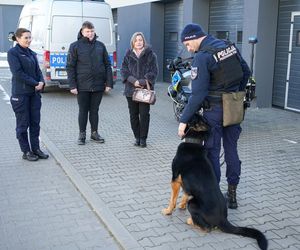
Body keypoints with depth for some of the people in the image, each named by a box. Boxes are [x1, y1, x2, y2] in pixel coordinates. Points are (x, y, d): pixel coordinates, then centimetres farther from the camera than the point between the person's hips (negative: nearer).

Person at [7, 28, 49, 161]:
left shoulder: (31, 53, 13)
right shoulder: (13, 53, -7)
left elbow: (37, 70, 12)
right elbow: (18, 73, -15)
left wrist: (41, 82, -8)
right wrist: (35, 83, -14)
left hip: (35, 93, 6)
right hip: (20, 94, -6)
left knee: (35, 122, 9)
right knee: (23, 124, 2)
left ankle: (35, 149, 19)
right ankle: (26, 152, 12)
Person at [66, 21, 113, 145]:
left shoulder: (100, 45, 7)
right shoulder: (75, 46, -1)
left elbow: (107, 65, 8)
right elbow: (70, 67, -2)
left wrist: (109, 83, 1)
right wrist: (72, 85, -9)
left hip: (98, 85, 2)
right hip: (82, 86, -2)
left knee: (94, 110, 11)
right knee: (83, 110, 6)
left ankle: (94, 133, 24)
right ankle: (82, 134, 18)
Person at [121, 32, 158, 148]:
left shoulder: (150, 54, 2)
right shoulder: (128, 55, 10)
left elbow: (154, 71, -3)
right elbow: (124, 70, 4)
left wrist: (143, 82, -16)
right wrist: (133, 81, -12)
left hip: (145, 89, -3)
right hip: (131, 89, 3)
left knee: (144, 114, -1)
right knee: (133, 115, 7)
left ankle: (143, 138, 9)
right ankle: (137, 137, 18)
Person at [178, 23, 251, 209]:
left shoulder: (202, 57, -18)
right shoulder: (230, 46, 5)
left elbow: (198, 94, -22)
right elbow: (246, 72, 13)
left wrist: (184, 120, -18)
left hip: (215, 110, -7)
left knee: (212, 152, 5)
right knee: (231, 149, 15)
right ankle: (232, 194, 24)